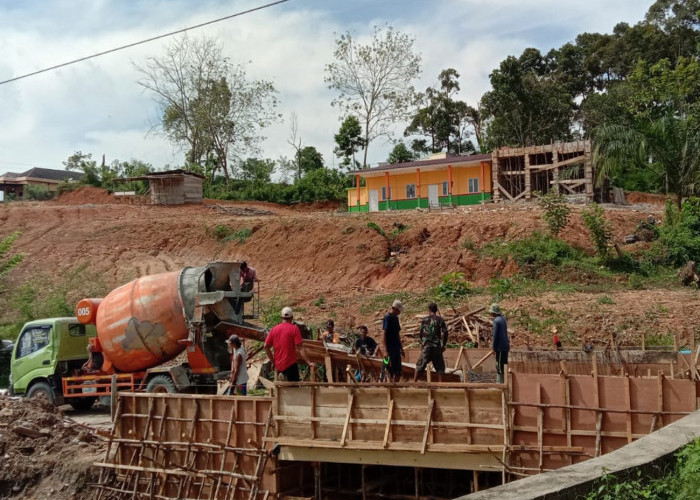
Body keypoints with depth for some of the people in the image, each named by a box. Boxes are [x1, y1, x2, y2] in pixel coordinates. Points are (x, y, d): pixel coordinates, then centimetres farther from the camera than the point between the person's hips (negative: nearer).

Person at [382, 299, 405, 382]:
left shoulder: (396, 318, 14)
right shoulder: (387, 318, -11)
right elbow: (383, 334, -17)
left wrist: (401, 348, 22)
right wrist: (385, 350, -23)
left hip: (396, 348, 8)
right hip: (390, 349, -8)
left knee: (398, 372, 9)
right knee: (390, 371, -5)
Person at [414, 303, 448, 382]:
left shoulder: (424, 320, 5)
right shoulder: (440, 319, 0)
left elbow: (420, 334, 9)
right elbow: (445, 332, -6)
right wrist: (443, 345, 5)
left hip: (426, 346, 1)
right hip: (436, 346, -1)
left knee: (420, 365, 8)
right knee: (439, 366, 8)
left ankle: (414, 382, 4)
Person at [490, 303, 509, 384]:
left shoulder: (496, 320, -16)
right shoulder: (503, 319, 12)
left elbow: (495, 335, -16)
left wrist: (494, 348, -10)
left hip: (500, 347, -9)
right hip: (506, 346, 9)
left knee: (499, 366, -4)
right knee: (503, 364, 14)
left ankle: (500, 382, -2)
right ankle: (500, 381, 20)